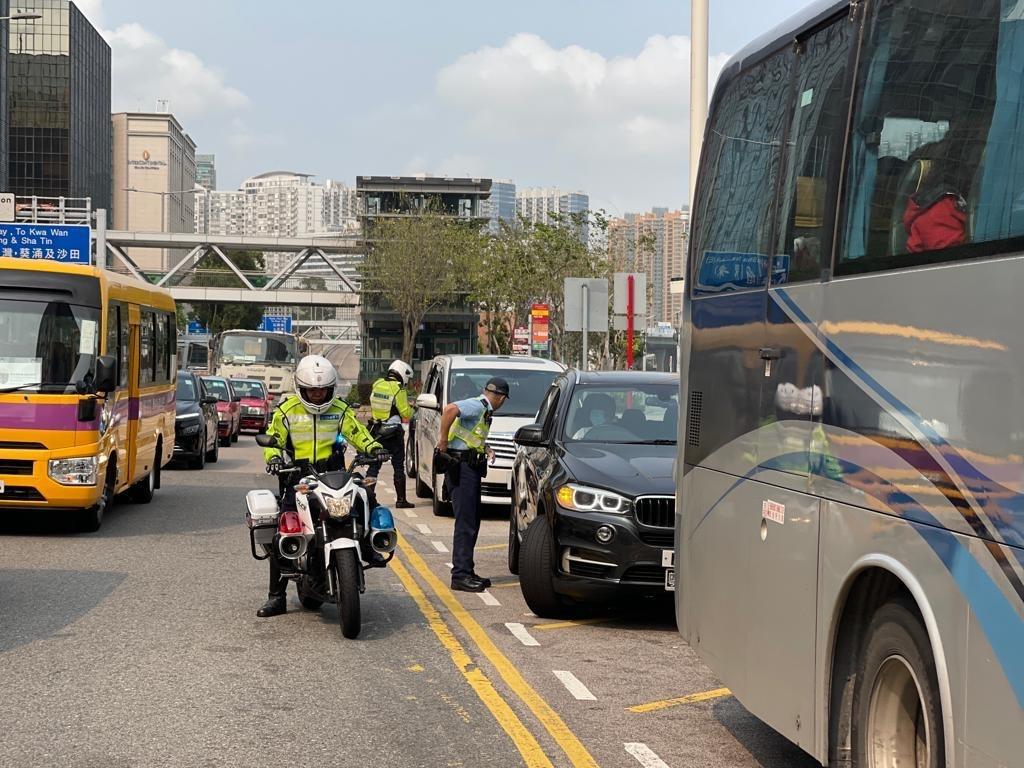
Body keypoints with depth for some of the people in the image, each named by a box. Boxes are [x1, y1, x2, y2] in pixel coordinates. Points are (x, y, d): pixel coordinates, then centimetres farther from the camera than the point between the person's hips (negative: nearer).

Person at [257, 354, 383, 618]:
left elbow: (357, 432, 8)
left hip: (331, 475, 1)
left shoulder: (339, 409, 10)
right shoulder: (287, 410, 6)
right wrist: (274, 457, -15)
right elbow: (272, 438, 6)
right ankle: (276, 595, -2)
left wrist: (373, 447, -12)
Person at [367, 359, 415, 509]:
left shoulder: (377, 384, 4)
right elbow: (405, 413, -14)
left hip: (376, 431, 5)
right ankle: (401, 499, 3)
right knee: (398, 467, 3)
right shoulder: (398, 390, -14)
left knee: (374, 465, 10)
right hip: (393, 433, -5)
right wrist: (412, 408, 9)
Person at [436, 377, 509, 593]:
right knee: (465, 524, -10)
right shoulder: (476, 406, -14)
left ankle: (467, 572, 20)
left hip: (471, 468, 10)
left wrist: (484, 448, 16)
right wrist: (443, 439, -25)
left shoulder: (484, 411, 18)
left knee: (473, 523, 14)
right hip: (461, 467, -10)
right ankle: (460, 575, -9)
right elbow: (450, 409, -32)